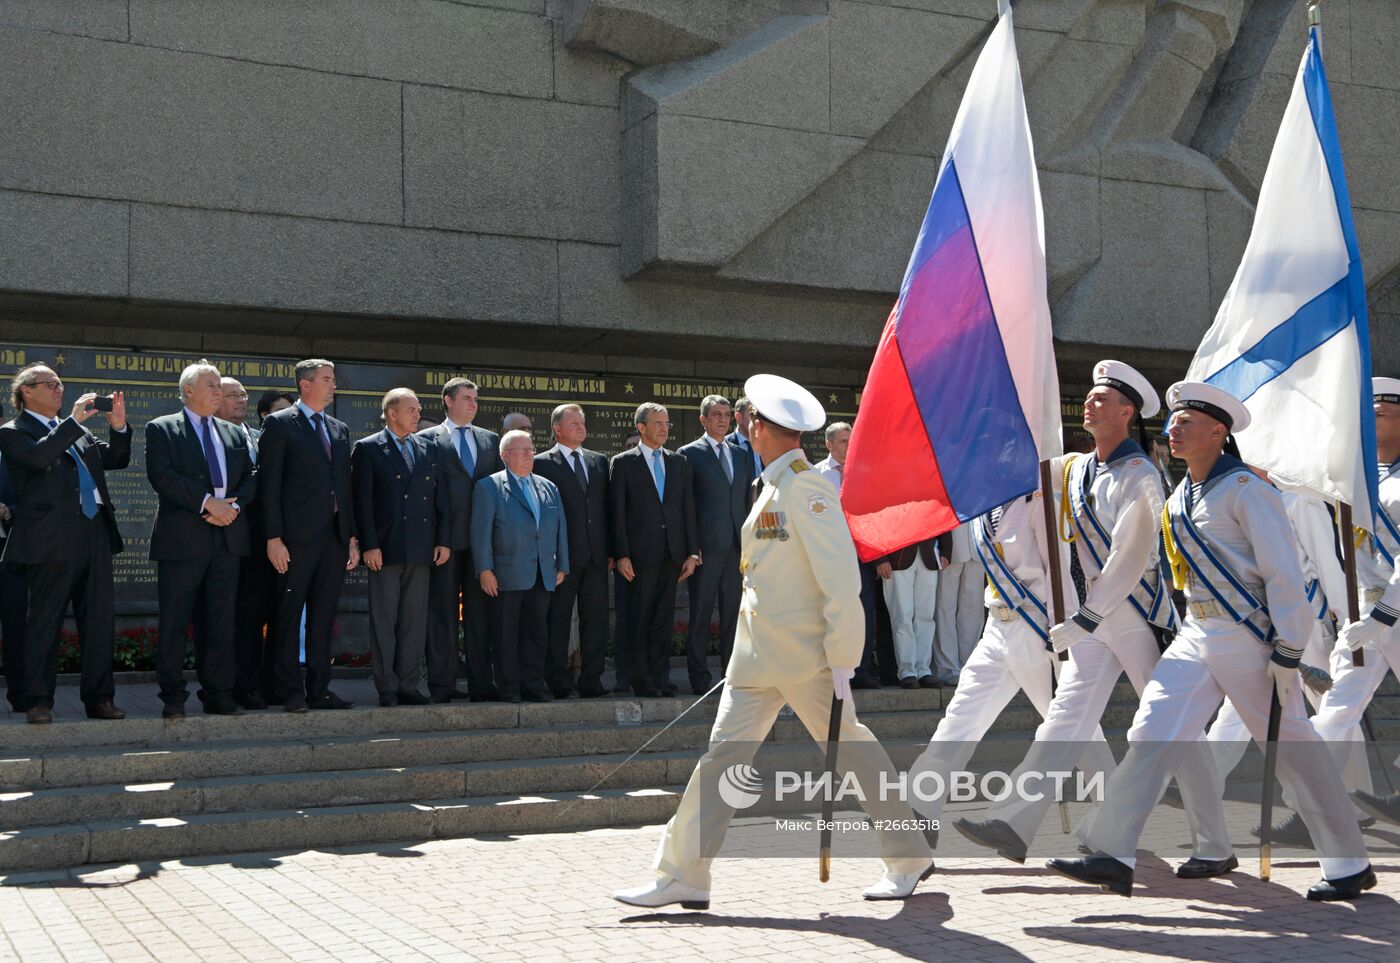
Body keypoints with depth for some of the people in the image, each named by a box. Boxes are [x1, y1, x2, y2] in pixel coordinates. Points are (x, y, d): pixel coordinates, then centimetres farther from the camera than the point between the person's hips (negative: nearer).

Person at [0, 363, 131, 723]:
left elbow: (117, 459, 22)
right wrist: (73, 421, -16)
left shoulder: (76, 431, 22)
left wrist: (118, 427, 5)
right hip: (53, 540, -6)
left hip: (94, 536, 6)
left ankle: (99, 698, 13)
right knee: (44, 623, -1)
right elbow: (38, 457, -18)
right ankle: (39, 702, 6)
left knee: (100, 620, 6)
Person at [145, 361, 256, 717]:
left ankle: (218, 694, 12)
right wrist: (207, 502, -16)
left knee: (221, 621, 6)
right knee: (174, 621, -1)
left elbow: (250, 478, 13)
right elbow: (162, 476, -11)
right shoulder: (162, 429, 3)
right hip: (182, 537, -4)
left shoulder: (235, 434, 19)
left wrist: (233, 506, -7)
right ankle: (172, 697, 6)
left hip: (228, 537, 5)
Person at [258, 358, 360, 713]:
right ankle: (290, 692, 5)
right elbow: (269, 484, -6)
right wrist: (274, 538, -13)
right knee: (289, 615, 0)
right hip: (297, 537, -6)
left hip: (334, 537, 6)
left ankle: (319, 689, 14)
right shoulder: (279, 424, -1)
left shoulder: (339, 430, 18)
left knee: (324, 617, 8)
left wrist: (352, 537, 12)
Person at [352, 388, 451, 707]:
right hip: (385, 549, -4)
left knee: (415, 621, 6)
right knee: (383, 621, 0)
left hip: (421, 549, 5)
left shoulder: (428, 450, 15)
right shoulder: (367, 449, 0)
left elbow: (440, 498, 14)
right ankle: (387, 689, 5)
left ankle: (408, 686, 12)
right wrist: (369, 545, -12)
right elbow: (362, 501, -5)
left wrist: (443, 540, 6)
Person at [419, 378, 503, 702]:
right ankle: (442, 684, 5)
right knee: (443, 613, 0)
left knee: (480, 611, 5)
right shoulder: (429, 439, 3)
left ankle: (481, 682, 10)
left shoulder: (490, 440, 16)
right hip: (445, 538, -3)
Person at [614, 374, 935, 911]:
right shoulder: (773, 487, 15)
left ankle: (909, 858, 22)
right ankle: (683, 877, 3)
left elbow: (840, 578, -19)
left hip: (805, 652, -9)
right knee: (723, 754, 2)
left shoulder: (806, 488, -14)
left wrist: (842, 658, -20)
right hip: (757, 654, 9)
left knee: (851, 751, 4)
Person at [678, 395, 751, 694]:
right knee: (700, 613, 0)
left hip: (737, 546, 5)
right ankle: (699, 677, 5)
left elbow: (750, 499, 17)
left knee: (734, 612, 8)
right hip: (706, 546, -5)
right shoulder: (688, 454, 0)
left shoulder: (742, 455, 16)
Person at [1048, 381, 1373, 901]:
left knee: (1292, 747, 2)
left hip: (1248, 635, -7)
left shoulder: (1244, 488, -10)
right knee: (1151, 733, -4)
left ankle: (1349, 865, 16)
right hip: (1195, 635, 7)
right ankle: (1112, 855, -6)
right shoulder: (1178, 497, 13)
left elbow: (1284, 574, -13)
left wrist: (1287, 651, -16)